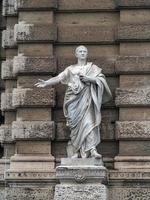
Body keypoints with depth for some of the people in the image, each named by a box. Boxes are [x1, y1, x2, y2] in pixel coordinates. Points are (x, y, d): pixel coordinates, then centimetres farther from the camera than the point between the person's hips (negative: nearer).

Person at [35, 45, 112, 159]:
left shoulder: (93, 68, 15)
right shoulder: (71, 69, 18)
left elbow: (101, 79, 3)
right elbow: (59, 78, 8)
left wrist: (89, 78, -12)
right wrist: (46, 83, -6)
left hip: (87, 98, -2)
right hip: (74, 99, 2)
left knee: (89, 121, -17)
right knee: (75, 124, -4)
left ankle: (92, 149, -25)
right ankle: (76, 151, 0)